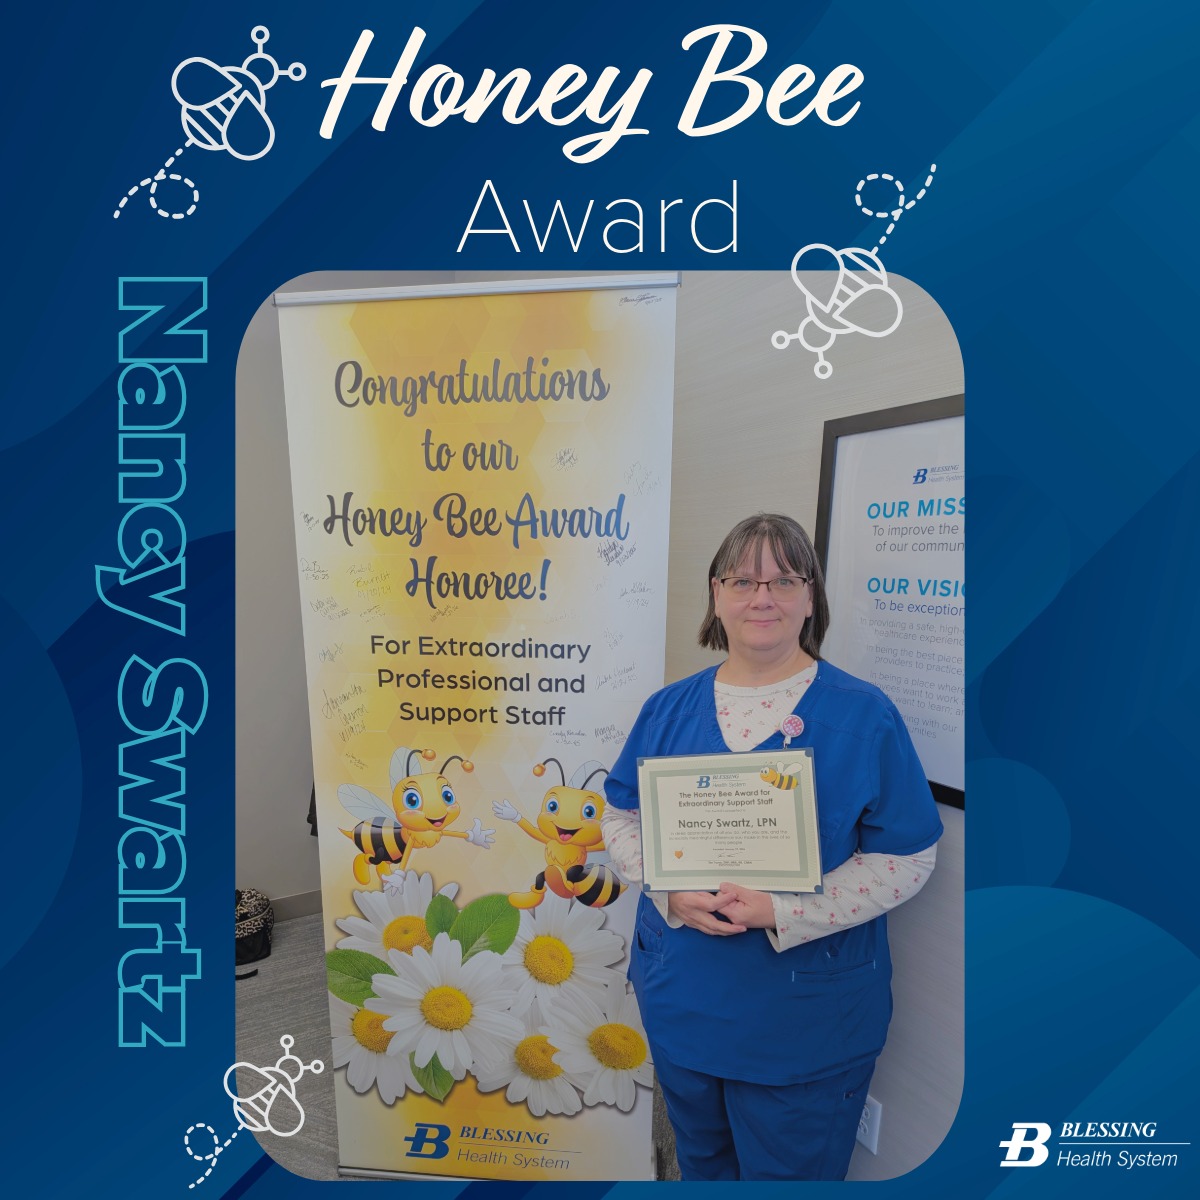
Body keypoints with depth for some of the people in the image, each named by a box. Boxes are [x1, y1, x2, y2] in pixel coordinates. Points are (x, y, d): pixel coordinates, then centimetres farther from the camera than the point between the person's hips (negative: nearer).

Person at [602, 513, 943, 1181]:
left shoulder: (865, 715, -12)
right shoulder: (669, 708, -3)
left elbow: (908, 857, -11)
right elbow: (621, 814, 2)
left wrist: (784, 912, -21)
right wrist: (669, 890, -16)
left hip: (808, 1020, -3)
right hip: (680, 1002, 3)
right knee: (700, 1160, 28)